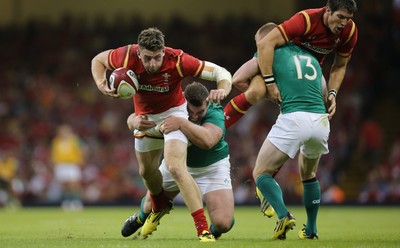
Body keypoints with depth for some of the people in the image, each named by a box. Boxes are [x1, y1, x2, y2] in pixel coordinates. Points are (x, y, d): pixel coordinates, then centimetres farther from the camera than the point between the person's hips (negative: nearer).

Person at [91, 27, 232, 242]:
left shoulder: (177, 60, -32)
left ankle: (203, 229, -24)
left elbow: (220, 72, -26)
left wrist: (222, 90, -48)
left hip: (173, 113, -4)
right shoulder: (127, 57, -26)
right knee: (146, 170, 20)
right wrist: (101, 84, -24)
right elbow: (98, 60, -5)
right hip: (145, 116, 4)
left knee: (175, 167, -25)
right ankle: (159, 208, 54)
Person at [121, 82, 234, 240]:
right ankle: (141, 217, 56)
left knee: (223, 224, -18)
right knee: (151, 205, 14)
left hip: (211, 167, -3)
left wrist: (181, 123, -62)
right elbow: (132, 119, -20)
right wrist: (135, 120, -45)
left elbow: (207, 141, -53)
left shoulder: (215, 114, -32)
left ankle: (213, 230, 23)